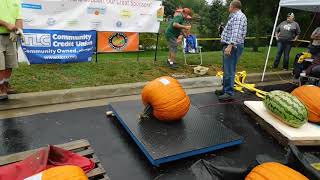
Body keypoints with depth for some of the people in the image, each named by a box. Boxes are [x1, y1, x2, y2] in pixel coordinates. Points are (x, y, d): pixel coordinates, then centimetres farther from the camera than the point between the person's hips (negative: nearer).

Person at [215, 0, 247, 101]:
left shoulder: (239, 16, -10)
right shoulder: (235, 16, 22)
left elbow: (236, 33, -23)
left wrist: (230, 45, -31)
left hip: (233, 47, -11)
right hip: (229, 45, 11)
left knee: (229, 70, -12)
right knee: (227, 69, 16)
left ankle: (229, 93, -10)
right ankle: (226, 89, 27)